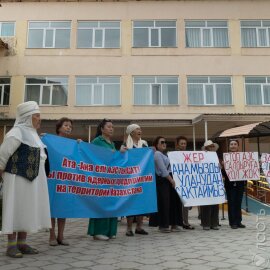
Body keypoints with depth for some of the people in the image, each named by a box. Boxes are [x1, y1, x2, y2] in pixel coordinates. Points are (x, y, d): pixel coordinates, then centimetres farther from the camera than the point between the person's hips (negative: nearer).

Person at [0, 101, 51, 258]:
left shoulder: (33, 133, 15)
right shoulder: (17, 132, -12)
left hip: (33, 179, 8)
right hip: (18, 178, -8)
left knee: (28, 210, 11)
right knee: (15, 209, -1)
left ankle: (22, 243, 20)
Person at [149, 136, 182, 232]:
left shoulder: (165, 155, 21)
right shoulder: (157, 154, -8)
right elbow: (163, 170, -16)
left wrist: (172, 180, 8)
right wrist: (172, 180, -17)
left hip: (169, 180, 9)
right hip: (162, 181, -9)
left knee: (174, 201, 7)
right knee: (164, 203, -6)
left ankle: (174, 224, 14)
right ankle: (163, 225, 4)